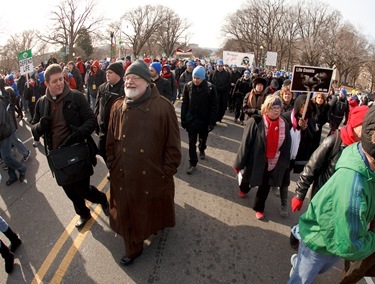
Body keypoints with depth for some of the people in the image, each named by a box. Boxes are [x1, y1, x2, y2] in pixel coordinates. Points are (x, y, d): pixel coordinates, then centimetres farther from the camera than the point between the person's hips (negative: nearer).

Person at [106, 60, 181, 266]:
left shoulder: (163, 107, -13)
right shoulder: (118, 107, 1)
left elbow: (173, 145, -10)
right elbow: (111, 141, 8)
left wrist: (166, 172, -9)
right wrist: (112, 166, 6)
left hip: (153, 178, -3)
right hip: (123, 178, 4)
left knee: (152, 211, 21)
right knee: (128, 214, 19)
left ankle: (155, 227, 56)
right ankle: (133, 249, 44)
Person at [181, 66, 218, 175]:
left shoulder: (210, 88, -13)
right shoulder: (188, 86, -7)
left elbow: (214, 106, -11)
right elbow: (184, 104, -2)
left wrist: (212, 122, -14)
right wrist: (183, 119, -3)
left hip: (204, 120, -1)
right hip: (191, 119, 1)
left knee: (203, 139, 22)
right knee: (191, 143, 5)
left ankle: (202, 150, 52)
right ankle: (193, 163, 16)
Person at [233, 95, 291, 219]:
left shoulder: (284, 124, -7)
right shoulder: (255, 122, -21)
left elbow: (286, 146, 2)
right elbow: (245, 143, -17)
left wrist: (285, 164, 6)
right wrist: (239, 163, -13)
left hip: (273, 162, 3)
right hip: (255, 160, -2)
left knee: (265, 186, 14)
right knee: (248, 177, 24)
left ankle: (259, 208, 39)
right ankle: (244, 189, 60)